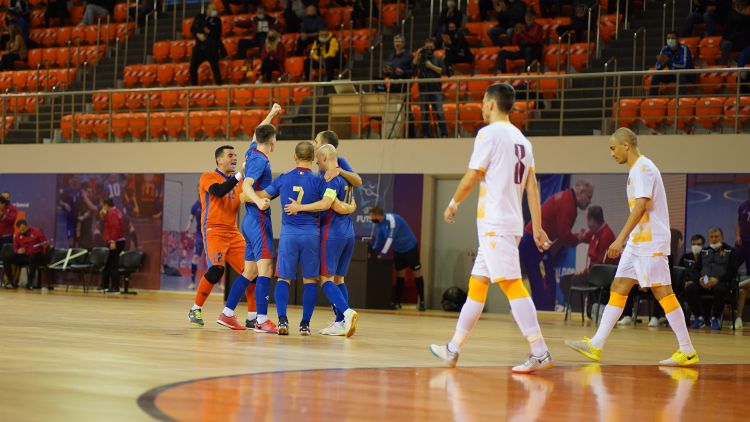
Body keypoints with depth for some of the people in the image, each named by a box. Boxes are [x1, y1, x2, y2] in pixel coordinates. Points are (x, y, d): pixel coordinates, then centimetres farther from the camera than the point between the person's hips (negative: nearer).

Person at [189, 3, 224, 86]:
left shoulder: (217, 20, 5)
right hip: (200, 47, 2)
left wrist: (209, 32, -15)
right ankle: (194, 86, 10)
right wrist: (198, 35, -12)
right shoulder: (199, 17, 9)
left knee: (215, 68, -7)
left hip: (212, 48, -2)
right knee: (192, 67, 0)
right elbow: (192, 29, 5)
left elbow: (218, 34, -2)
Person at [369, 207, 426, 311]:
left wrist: (382, 254, -33)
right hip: (398, 251, 8)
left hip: (410, 248, -8)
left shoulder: (391, 220, -29)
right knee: (400, 275, 8)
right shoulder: (379, 223, -4)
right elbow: (378, 239, 3)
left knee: (416, 273, -2)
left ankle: (422, 301, 1)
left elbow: (390, 238, -33)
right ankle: (397, 302, 10)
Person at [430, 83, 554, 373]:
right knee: (477, 284, 14)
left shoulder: (490, 133, -8)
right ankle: (453, 349, 20)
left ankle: (540, 353, -18)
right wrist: (537, 228, 13)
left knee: (511, 284, -13)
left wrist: (454, 204, 7)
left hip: (494, 223, -9)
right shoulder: (522, 140, 16)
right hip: (511, 223, 9)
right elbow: (532, 186, 14)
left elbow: (472, 177, -10)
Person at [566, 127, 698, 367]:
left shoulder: (642, 168, -13)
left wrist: (621, 238, -27)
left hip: (651, 242, -10)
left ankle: (688, 352, -5)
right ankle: (596, 345, 7)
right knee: (618, 289, 7)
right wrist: (624, 239, 22)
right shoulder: (638, 169, 18)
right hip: (638, 242, 10)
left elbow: (641, 205, -23)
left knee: (662, 291, -9)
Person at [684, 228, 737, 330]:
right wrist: (700, 278, -5)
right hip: (704, 283, 4)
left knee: (719, 289, -40)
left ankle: (715, 318, -21)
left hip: (722, 283, -4)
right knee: (689, 289, -26)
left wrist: (717, 279, -17)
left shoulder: (729, 251, 9)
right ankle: (699, 318, -15)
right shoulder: (704, 251, 23)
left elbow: (732, 272, -2)